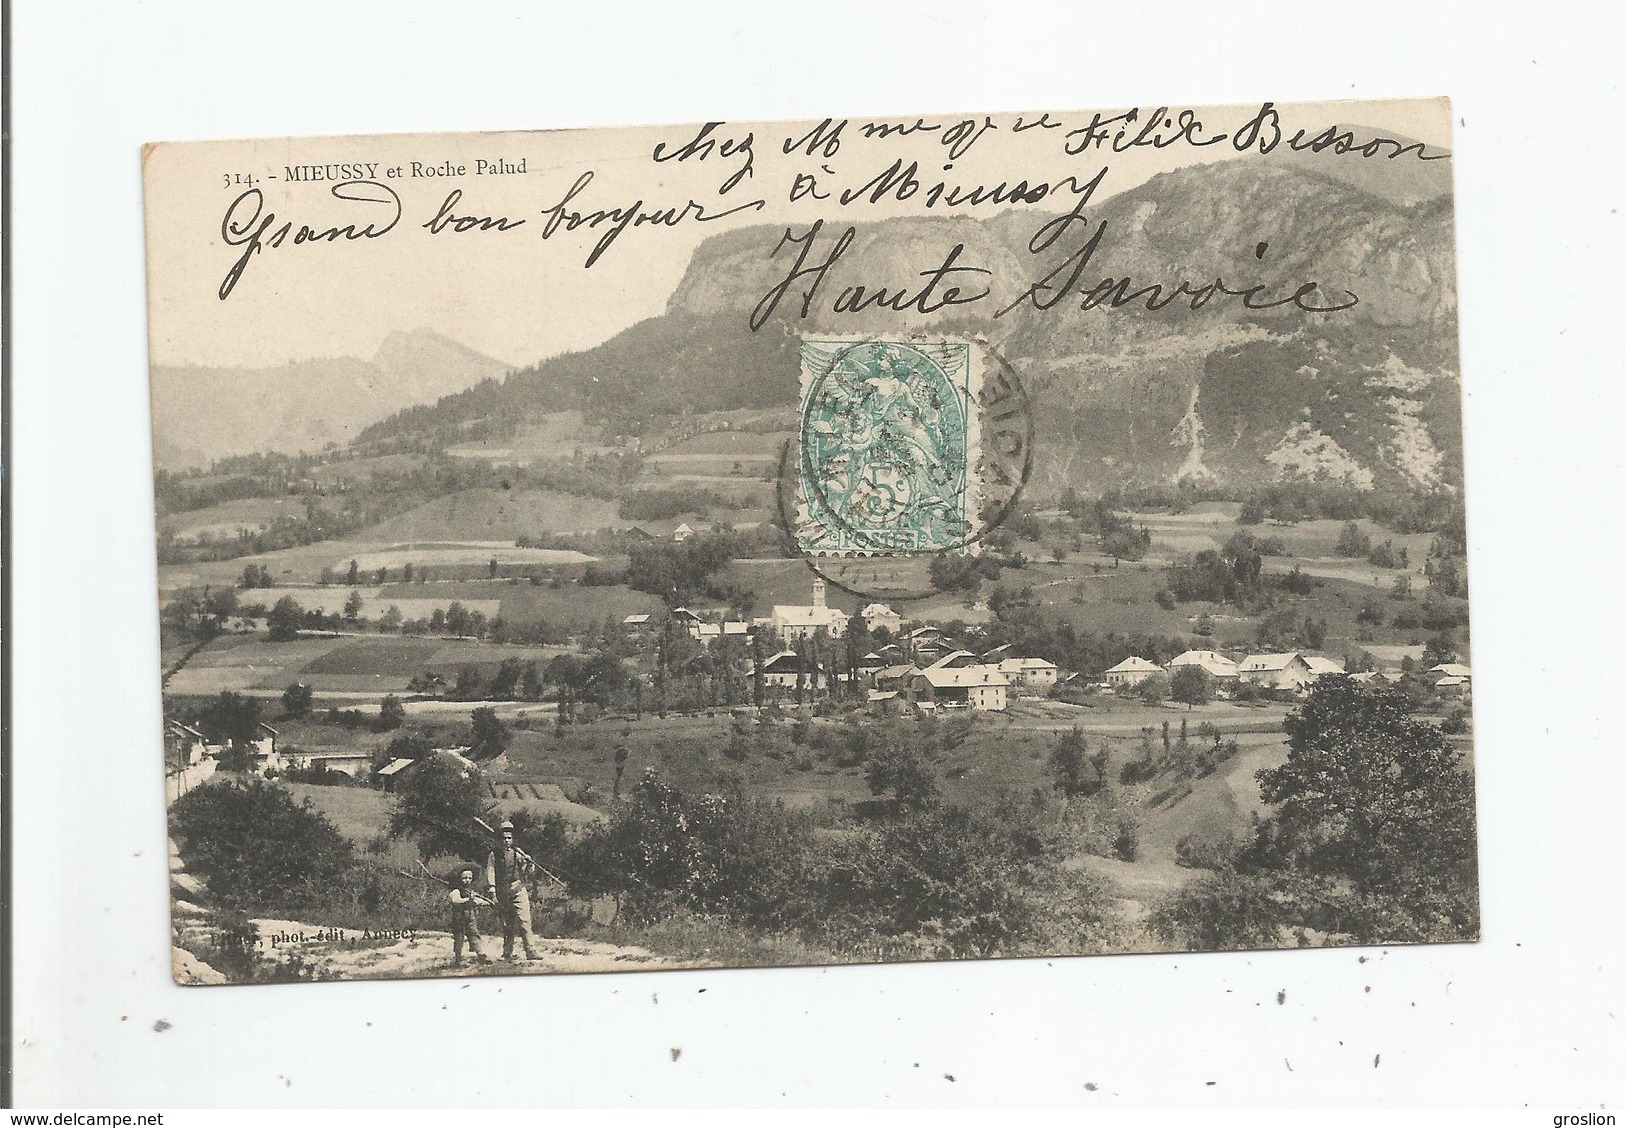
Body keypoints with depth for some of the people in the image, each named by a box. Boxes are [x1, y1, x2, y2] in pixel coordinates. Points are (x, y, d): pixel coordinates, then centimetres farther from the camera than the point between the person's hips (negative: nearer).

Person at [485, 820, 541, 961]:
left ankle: (531, 952, -16)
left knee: (524, 922, -11)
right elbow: (490, 874, 0)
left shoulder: (518, 852, 9)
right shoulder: (494, 855, 5)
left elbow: (527, 872, 9)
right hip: (502, 894, 0)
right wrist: (492, 893, -7)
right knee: (507, 925, 7)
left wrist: (529, 864, -13)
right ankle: (507, 954, 16)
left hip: (518, 891, 0)